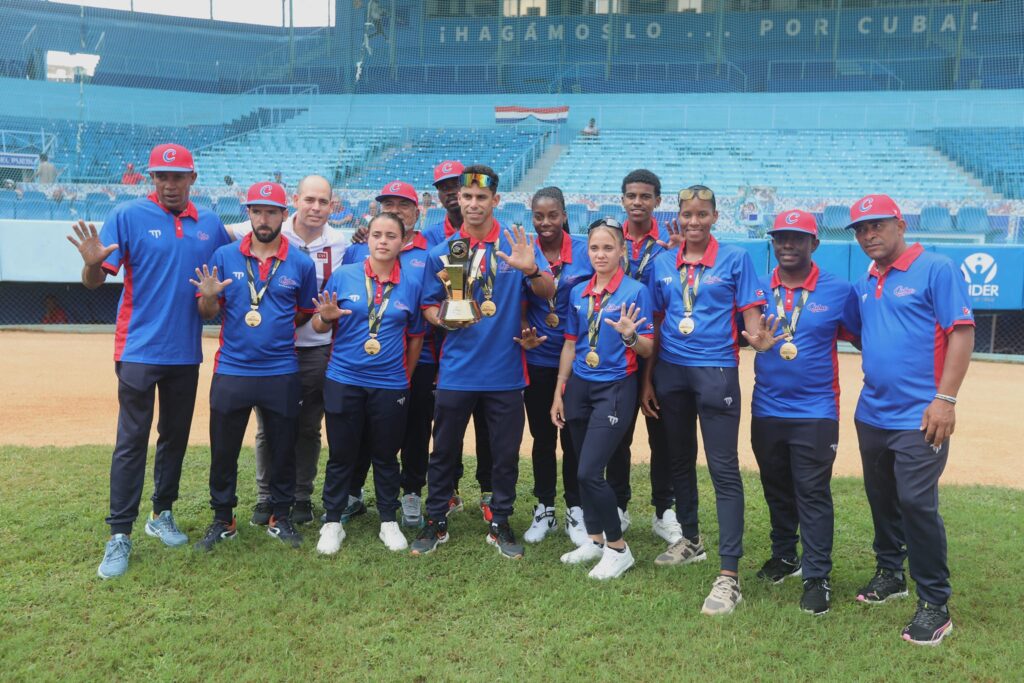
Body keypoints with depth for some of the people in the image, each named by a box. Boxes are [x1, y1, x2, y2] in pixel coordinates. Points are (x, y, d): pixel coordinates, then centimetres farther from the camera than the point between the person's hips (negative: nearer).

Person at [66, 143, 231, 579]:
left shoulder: (210, 225, 6)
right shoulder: (128, 216, -5)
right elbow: (94, 281, -10)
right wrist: (93, 263, -30)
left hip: (186, 352, 4)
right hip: (139, 350, -4)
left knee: (176, 438, 14)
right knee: (131, 442, -2)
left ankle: (162, 515, 30)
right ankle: (119, 536, 6)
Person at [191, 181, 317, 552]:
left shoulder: (301, 263, -1)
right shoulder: (224, 256, 1)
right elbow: (208, 313, 3)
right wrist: (209, 297, -16)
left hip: (281, 373, 0)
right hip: (230, 371, 1)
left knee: (283, 449, 11)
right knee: (223, 450, 10)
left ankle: (281, 517, 28)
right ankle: (223, 520, 27)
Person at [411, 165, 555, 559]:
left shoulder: (517, 245, -2)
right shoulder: (442, 252, 3)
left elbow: (548, 292, -10)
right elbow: (429, 306, 7)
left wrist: (531, 269, -31)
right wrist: (444, 317, -15)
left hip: (506, 372, -1)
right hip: (456, 371, 1)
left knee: (506, 452, 9)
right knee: (444, 450, 11)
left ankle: (500, 523, 27)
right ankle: (436, 522, 27)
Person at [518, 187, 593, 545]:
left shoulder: (586, 251, -5)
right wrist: (525, 334, -16)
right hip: (537, 359, 1)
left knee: (573, 437, 8)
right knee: (542, 436, 12)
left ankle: (575, 510, 24)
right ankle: (544, 509, 27)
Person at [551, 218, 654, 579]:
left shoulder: (636, 291, -9)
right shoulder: (578, 292, 7)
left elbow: (647, 349, -8)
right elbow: (570, 345, 12)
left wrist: (629, 335, -29)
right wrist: (559, 391, 11)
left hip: (615, 388, -5)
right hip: (579, 386, 6)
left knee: (590, 472, -11)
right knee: (584, 471, 11)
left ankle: (618, 548, 7)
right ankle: (594, 539, 29)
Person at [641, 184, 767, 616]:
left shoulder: (735, 259, -1)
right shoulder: (663, 264, 8)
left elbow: (751, 317, -5)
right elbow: (655, 325, 11)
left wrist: (760, 339, -27)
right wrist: (647, 380, 8)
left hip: (716, 372, -5)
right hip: (670, 371, 5)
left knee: (724, 470, -7)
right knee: (679, 462, 17)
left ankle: (729, 575, -4)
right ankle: (691, 540, 37)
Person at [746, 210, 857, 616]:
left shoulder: (838, 291, -4)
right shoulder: (758, 289, 3)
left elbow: (859, 338, 2)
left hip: (816, 412, -3)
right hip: (766, 410, 4)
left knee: (813, 494, -1)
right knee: (776, 490, 17)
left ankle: (817, 577, 10)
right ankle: (783, 556, 35)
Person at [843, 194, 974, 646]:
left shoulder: (936, 270, -7)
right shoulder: (863, 285, 12)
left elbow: (962, 332, -13)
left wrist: (945, 398, -19)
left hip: (919, 417, -7)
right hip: (872, 415, 7)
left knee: (916, 503, -9)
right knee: (881, 500, 17)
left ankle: (934, 603, 5)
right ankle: (889, 573, 36)